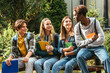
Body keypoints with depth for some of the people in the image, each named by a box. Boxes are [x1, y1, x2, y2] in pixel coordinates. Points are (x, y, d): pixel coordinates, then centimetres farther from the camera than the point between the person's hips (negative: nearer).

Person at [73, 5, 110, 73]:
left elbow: (102, 39, -13)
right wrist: (91, 39, -14)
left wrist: (86, 44, -12)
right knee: (79, 56, -32)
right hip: (87, 49, 2)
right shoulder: (77, 27, -3)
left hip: (98, 47, -1)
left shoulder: (95, 22, -10)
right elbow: (78, 43, -3)